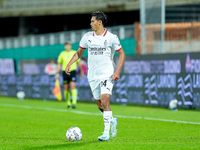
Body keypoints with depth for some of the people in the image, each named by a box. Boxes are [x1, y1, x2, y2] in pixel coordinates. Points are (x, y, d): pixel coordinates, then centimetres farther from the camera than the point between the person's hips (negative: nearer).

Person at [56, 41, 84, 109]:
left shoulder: (75, 53, 4)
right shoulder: (62, 54, 5)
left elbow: (78, 63, 15)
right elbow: (59, 64, 11)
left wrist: (81, 71, 19)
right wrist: (57, 73, 4)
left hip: (72, 71, -2)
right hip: (65, 72, 2)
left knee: (73, 86, -17)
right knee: (66, 88, 4)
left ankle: (74, 102, -22)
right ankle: (68, 103, 16)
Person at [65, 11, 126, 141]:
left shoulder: (111, 37, -5)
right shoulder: (87, 37, 7)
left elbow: (122, 54, 1)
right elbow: (79, 52, 19)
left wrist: (118, 71, -10)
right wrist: (69, 64, 5)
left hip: (107, 74, -5)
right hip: (92, 75, 5)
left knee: (105, 100, -19)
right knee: (100, 104, 8)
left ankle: (106, 133, -16)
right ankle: (112, 121, 36)